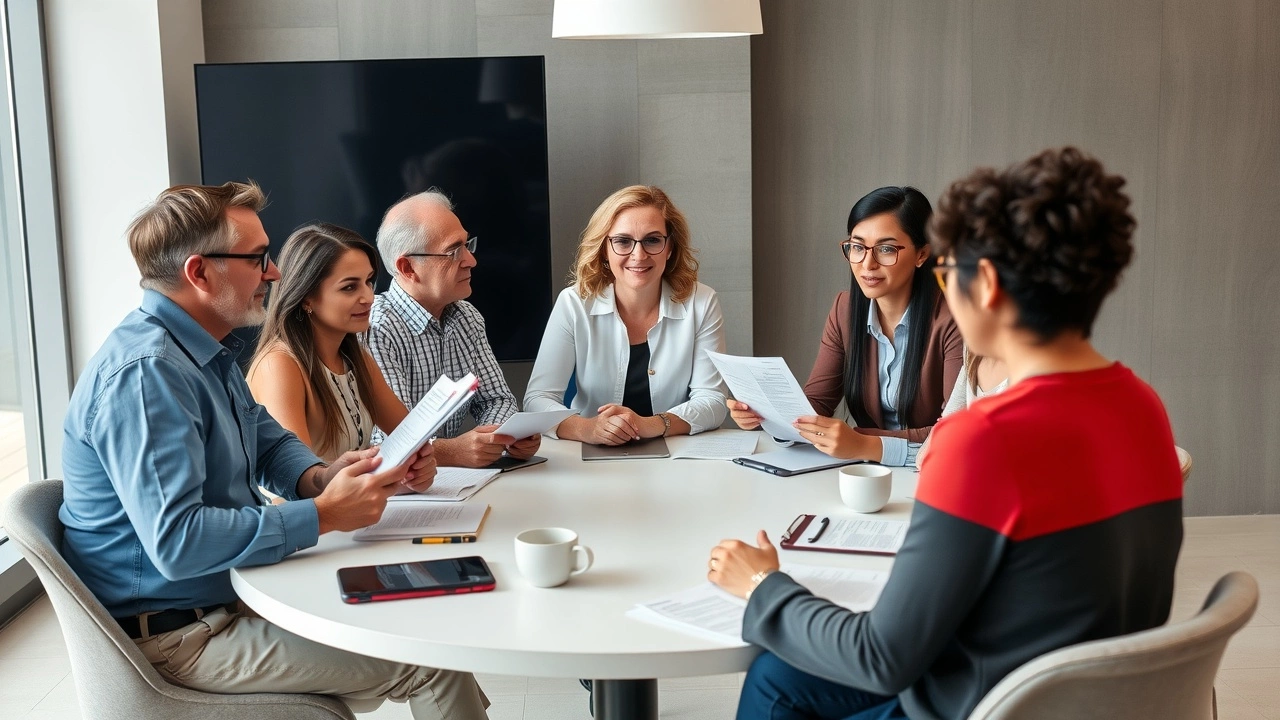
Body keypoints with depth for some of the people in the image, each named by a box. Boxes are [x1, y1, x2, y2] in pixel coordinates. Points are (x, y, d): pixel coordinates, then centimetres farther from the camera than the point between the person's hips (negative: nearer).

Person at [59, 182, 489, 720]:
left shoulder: (206, 352, 9)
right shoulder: (145, 373, -25)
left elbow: (270, 443, 15)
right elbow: (176, 542, -33)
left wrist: (322, 478, -8)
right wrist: (322, 515, -26)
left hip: (231, 589, 10)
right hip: (180, 634, -10)